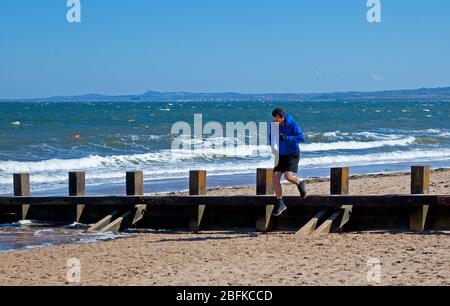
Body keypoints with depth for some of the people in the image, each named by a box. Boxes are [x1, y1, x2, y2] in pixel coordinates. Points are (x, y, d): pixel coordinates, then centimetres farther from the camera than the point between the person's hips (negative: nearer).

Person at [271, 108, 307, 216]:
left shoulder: (292, 124, -18)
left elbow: (302, 137, -25)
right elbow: (271, 139, 11)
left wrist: (286, 138, -31)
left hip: (292, 155, -5)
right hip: (280, 155, 5)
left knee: (288, 176, -25)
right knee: (275, 178, -4)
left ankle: (300, 184, 12)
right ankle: (281, 204, 9)